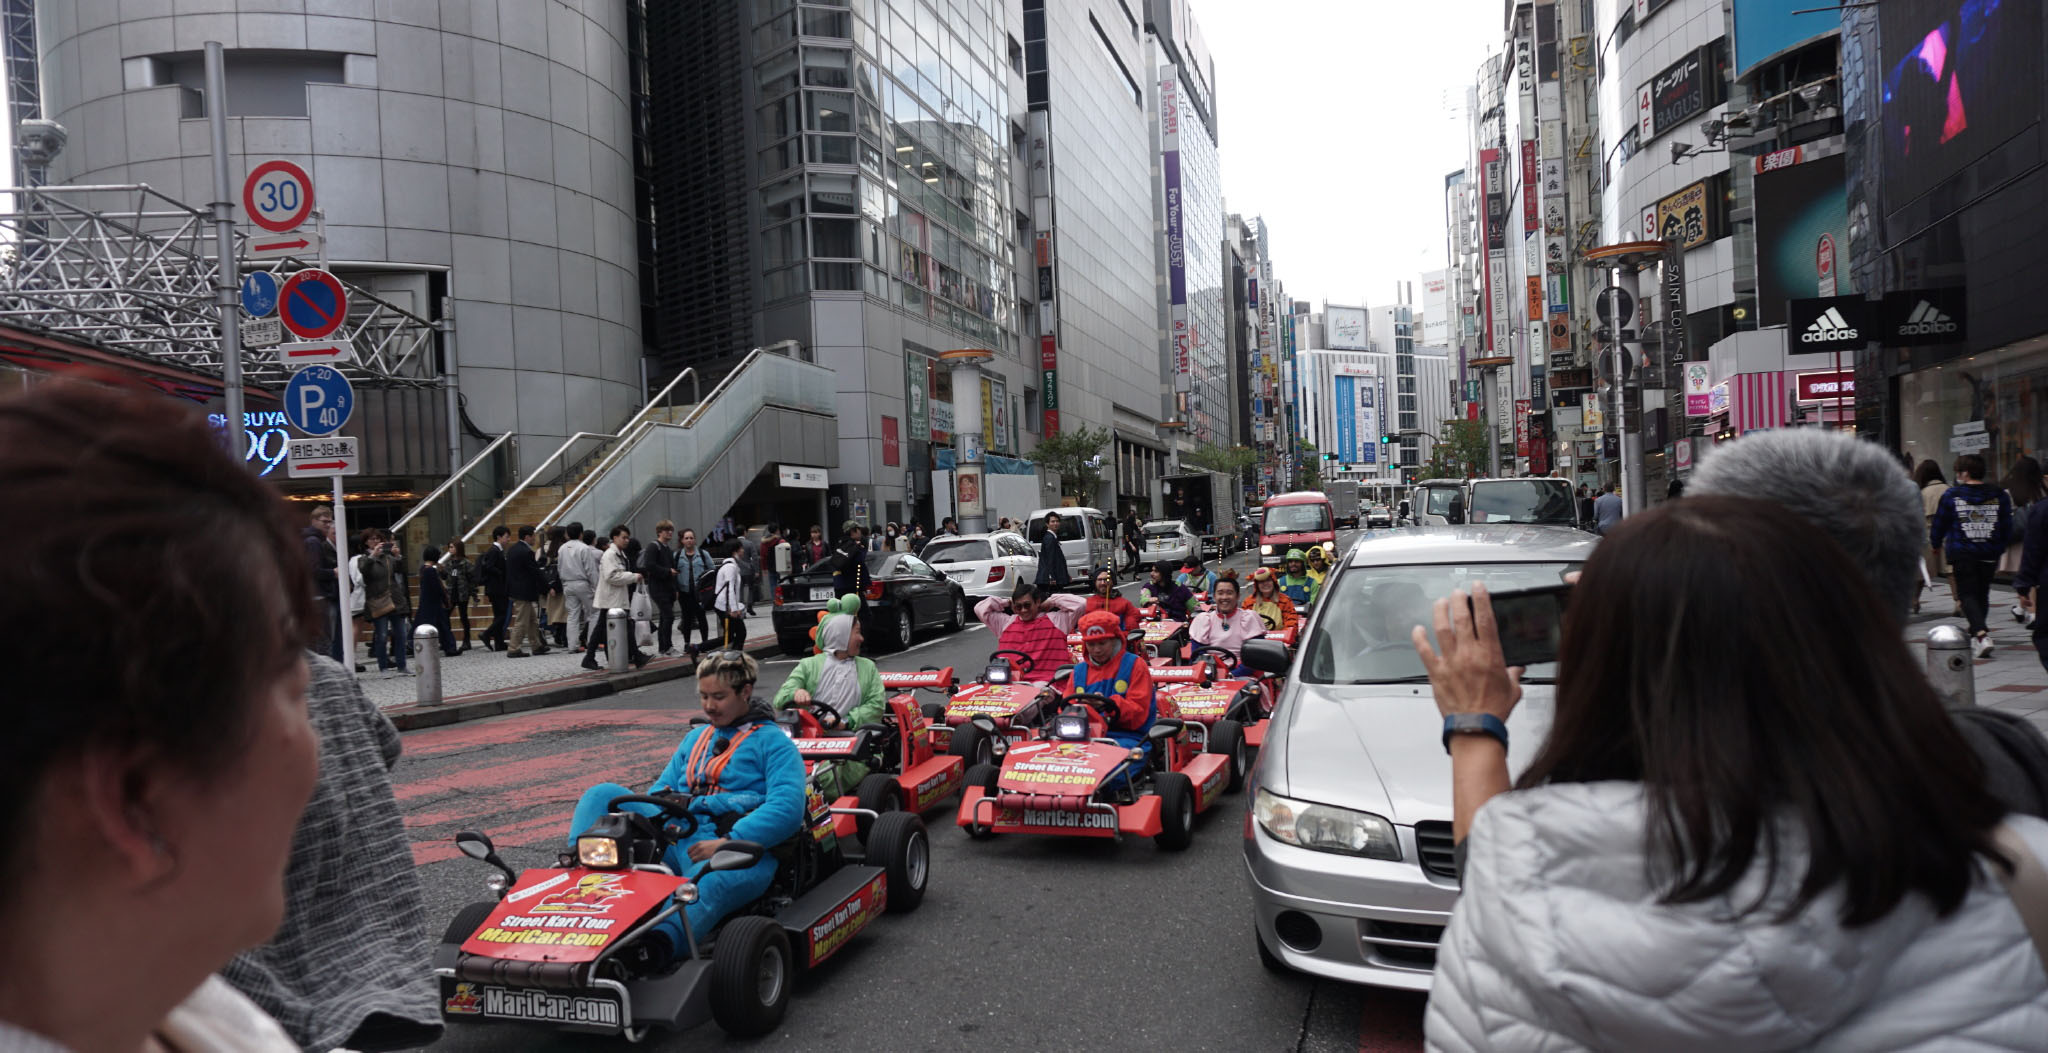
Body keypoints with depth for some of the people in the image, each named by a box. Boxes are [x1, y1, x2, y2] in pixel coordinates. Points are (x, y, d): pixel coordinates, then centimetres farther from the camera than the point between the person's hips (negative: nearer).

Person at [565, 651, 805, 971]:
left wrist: (728, 842, -20)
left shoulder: (773, 742, 5)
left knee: (714, 882, -42)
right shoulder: (696, 737, 27)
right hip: (676, 836, 7)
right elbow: (662, 787, 31)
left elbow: (788, 807, -10)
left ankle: (653, 946, -66)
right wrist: (660, 809, 5)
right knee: (603, 795, -7)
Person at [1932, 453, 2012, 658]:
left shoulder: (1951, 495, -5)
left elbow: (1939, 524, 4)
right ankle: (1975, 637, 22)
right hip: (1989, 554, 4)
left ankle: (1981, 634, -21)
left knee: (1967, 594, -2)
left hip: (1961, 554, -4)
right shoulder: (1999, 495, 5)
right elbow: (2007, 528, 10)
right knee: (1982, 594, 15)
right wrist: (1999, 550, 22)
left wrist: (1936, 543, 22)